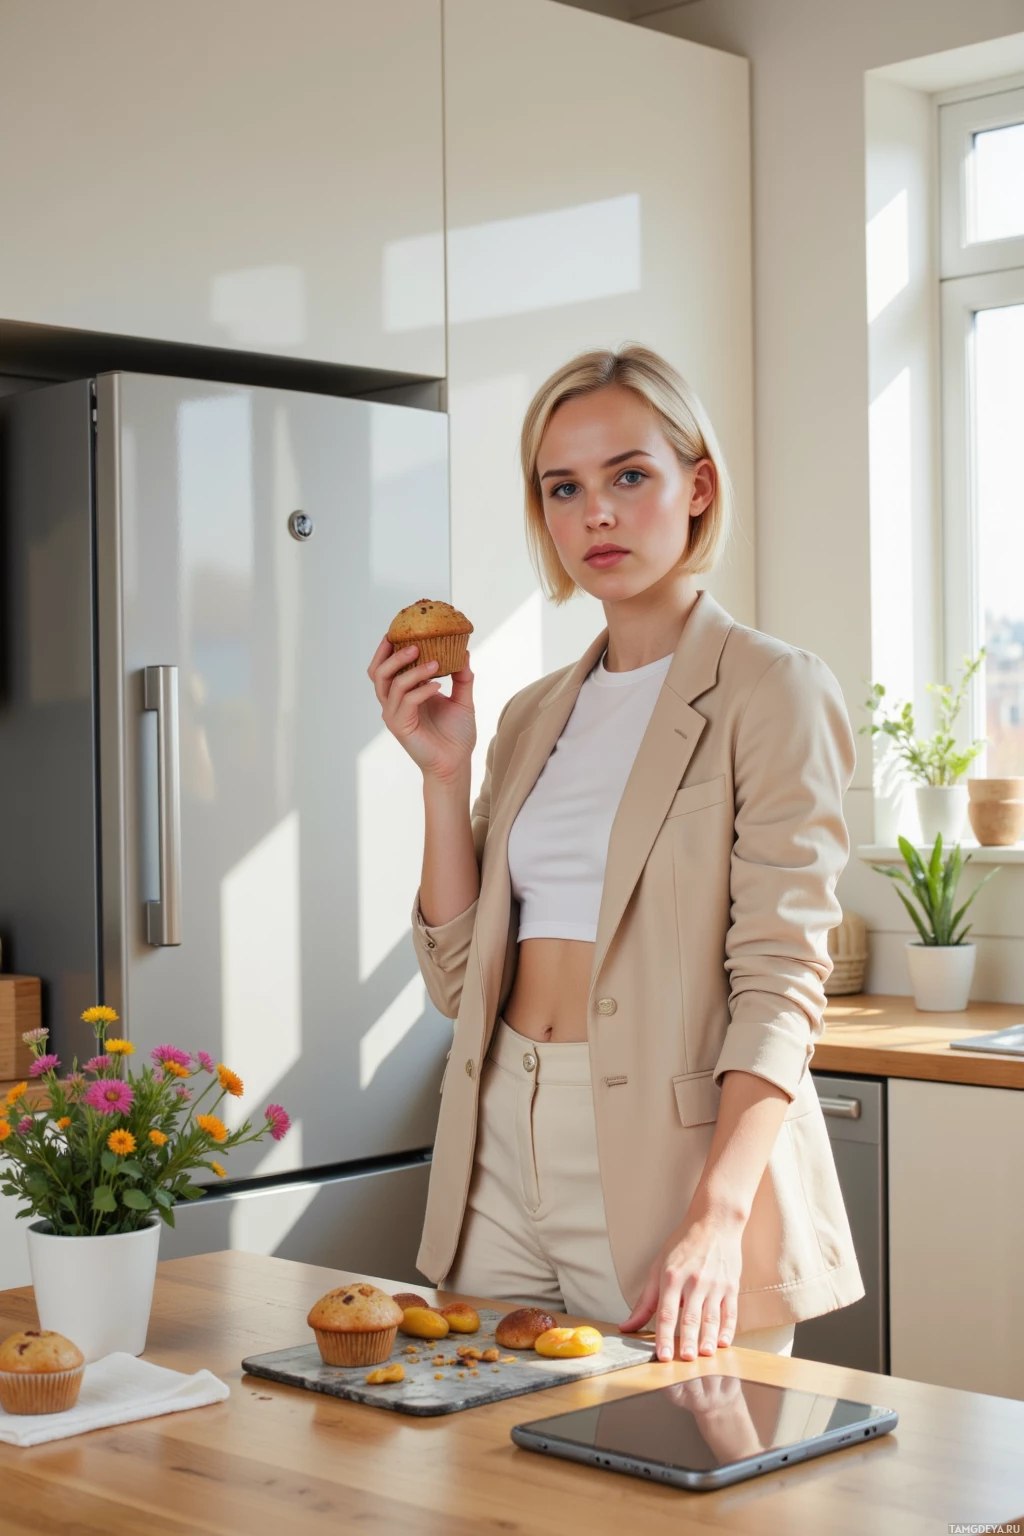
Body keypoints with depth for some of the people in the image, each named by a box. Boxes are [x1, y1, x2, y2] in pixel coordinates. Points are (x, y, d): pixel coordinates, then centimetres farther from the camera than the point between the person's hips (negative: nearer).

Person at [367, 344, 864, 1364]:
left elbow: (779, 982, -14)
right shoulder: (534, 717, 14)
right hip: (504, 1151, 6)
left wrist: (718, 1215, -26)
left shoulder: (770, 692, -5)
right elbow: (461, 974, 9)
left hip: (670, 1153, -5)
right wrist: (442, 774, -1)